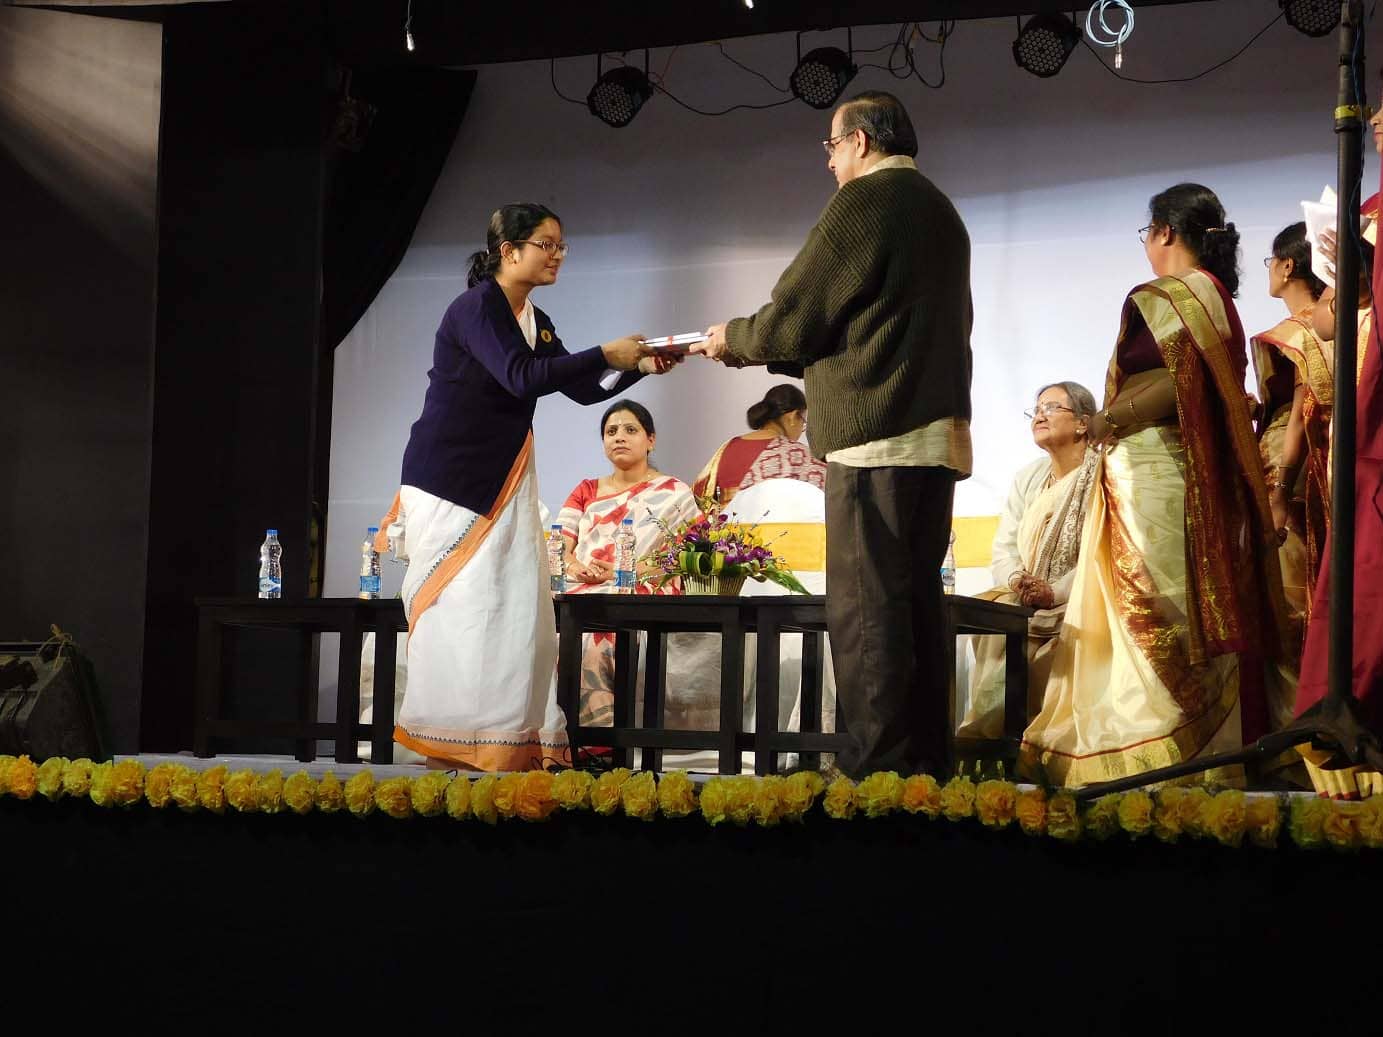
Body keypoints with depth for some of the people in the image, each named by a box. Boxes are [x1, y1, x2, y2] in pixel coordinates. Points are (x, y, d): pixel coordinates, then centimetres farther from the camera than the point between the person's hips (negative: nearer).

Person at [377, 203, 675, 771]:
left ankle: (512, 741, 1)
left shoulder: (536, 323, 12)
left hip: (504, 484, 8)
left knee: (516, 607, 1)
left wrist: (638, 367, 0)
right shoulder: (475, 307, -14)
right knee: (463, 608, -8)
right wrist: (606, 354, -21)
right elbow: (520, 378, -25)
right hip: (449, 482, -8)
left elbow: (584, 389, 15)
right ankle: (451, 744, -4)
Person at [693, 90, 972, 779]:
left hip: (876, 435, -9)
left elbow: (794, 320, -8)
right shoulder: (940, 211, 22)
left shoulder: (865, 200, -6)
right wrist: (758, 349, 27)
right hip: (938, 431, 9)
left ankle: (876, 764, -12)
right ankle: (926, 758, 10)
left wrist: (733, 340, 12)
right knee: (917, 598, 10)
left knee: (863, 604, -9)